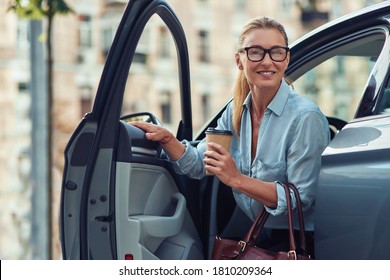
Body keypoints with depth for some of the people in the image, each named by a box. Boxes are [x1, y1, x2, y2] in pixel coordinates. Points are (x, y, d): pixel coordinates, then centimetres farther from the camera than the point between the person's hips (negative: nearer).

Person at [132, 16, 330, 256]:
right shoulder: (236, 111, 3)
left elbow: (302, 198, -21)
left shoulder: (306, 118, -19)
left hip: (300, 242, -6)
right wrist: (166, 139, -11)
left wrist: (237, 180, -28)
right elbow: (199, 165, 6)